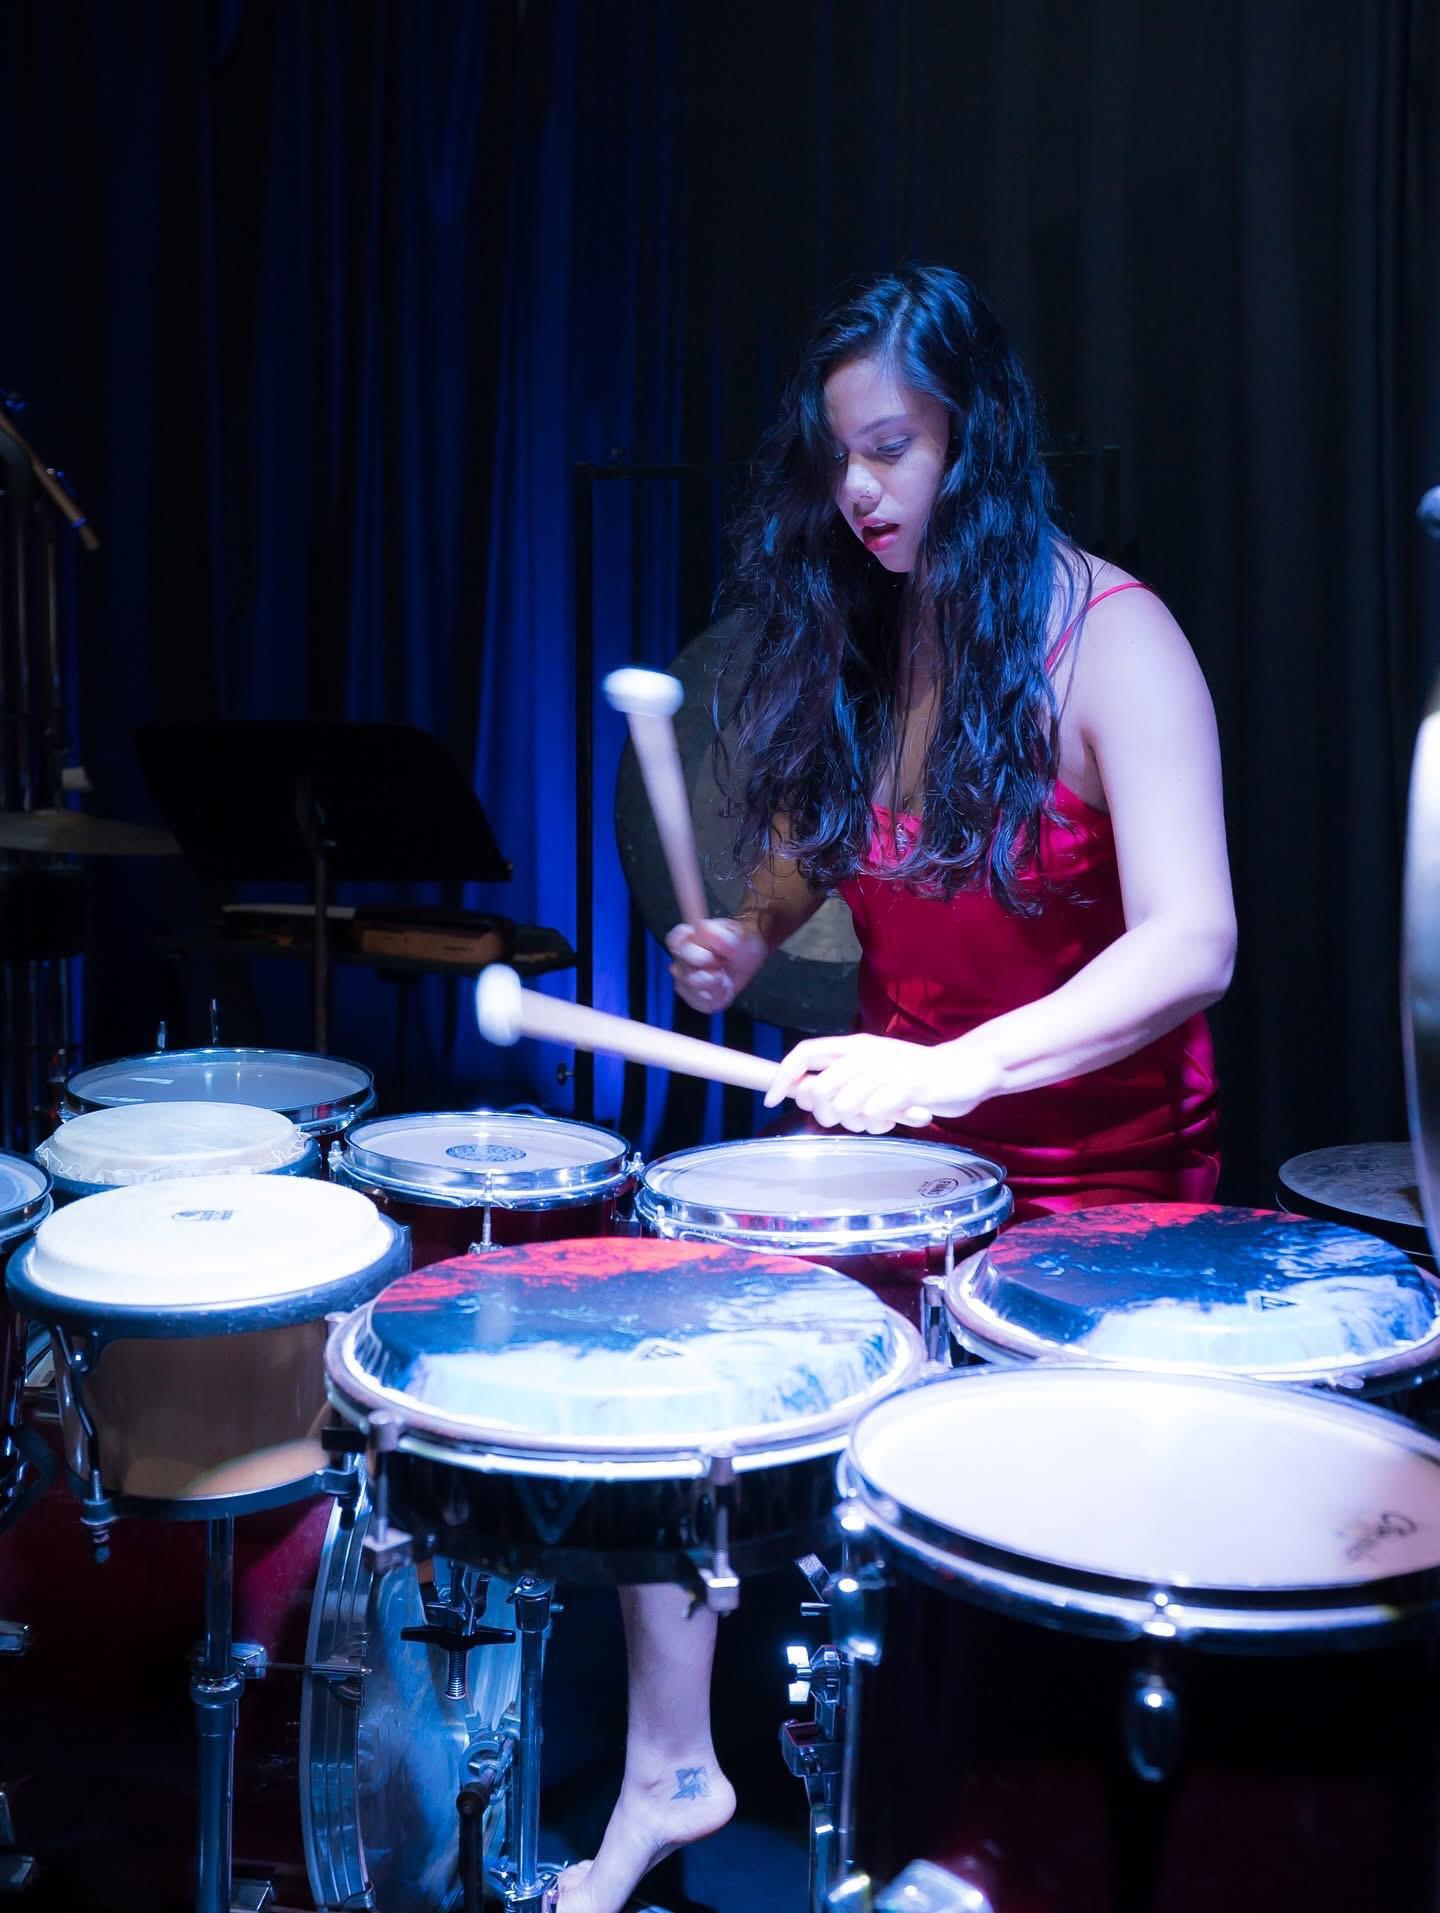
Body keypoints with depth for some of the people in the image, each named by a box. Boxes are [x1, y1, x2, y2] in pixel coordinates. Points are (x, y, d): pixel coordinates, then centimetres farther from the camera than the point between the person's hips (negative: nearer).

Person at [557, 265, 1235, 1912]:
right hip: (891, 1143, 6)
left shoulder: (1108, 640, -14)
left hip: (1089, 1173, -5)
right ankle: (669, 1768, 5)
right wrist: (746, 941, -4)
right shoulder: (856, 639, 6)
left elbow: (1192, 943, -26)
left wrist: (953, 1067, -39)